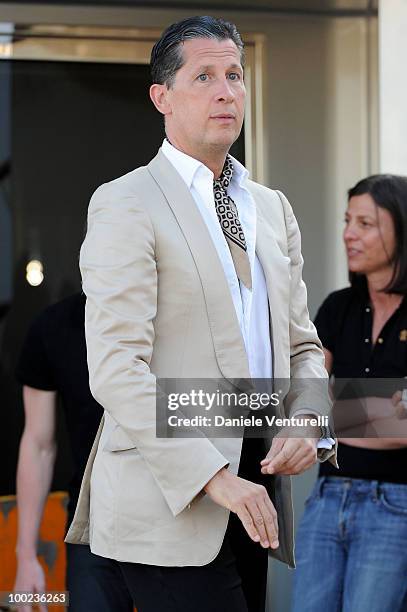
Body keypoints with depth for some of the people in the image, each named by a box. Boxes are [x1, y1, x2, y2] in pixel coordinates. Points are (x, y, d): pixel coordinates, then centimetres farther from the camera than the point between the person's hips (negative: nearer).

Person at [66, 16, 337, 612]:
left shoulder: (273, 209, 17)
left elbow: (301, 345, 20)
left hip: (252, 491, 7)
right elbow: (116, 368, -15)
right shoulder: (125, 205, -5)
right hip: (169, 503, -7)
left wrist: (308, 422, -2)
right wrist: (215, 478, -21)